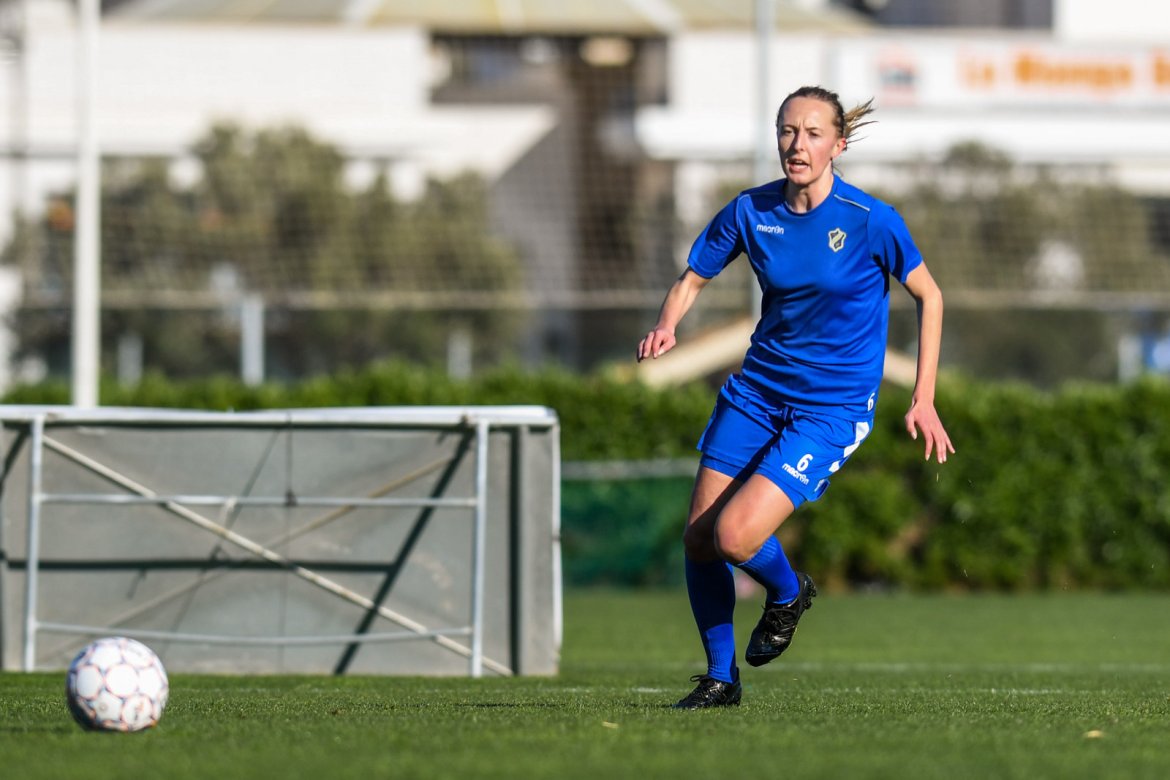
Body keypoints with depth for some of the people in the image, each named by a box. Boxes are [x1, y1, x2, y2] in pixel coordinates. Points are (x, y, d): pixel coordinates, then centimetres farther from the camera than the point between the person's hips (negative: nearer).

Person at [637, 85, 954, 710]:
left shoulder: (870, 221, -14)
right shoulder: (751, 211, -4)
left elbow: (928, 295, -2)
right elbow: (692, 278, 7)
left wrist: (923, 400, -5)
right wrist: (666, 326, -15)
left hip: (833, 410, -5)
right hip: (756, 393, 5)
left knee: (734, 536, -19)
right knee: (698, 537, 2)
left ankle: (787, 594, 15)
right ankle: (721, 676, 21)